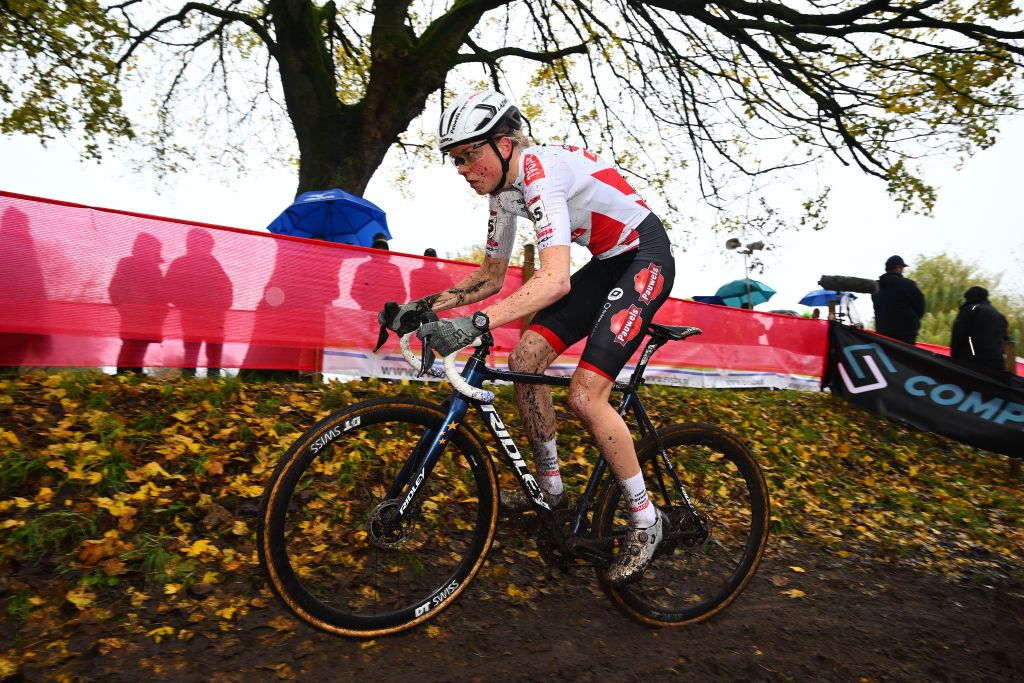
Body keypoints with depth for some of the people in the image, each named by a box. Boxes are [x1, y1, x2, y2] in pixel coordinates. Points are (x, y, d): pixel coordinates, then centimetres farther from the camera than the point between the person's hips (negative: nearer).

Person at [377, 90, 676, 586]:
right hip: (605, 264, 9)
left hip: (646, 260, -8)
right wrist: (424, 307, -2)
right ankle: (551, 489, 16)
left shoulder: (541, 172, -26)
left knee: (585, 395, -18)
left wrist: (476, 322, -51)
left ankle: (646, 522, 1)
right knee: (524, 359, -2)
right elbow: (491, 276, 9)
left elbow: (556, 279, -41)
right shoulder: (503, 189, 1)